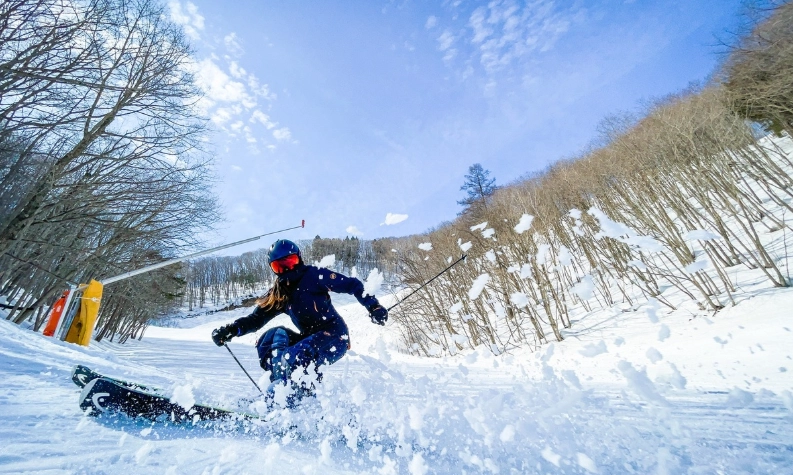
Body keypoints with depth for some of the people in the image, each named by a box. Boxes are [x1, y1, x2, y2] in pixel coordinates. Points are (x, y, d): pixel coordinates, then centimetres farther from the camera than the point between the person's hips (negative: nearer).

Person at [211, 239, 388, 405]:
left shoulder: (314, 276, -9)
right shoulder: (278, 294, 8)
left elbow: (352, 285, -9)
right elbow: (256, 319, 5)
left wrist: (372, 306, -20)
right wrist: (231, 330, -12)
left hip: (335, 337, -6)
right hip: (310, 338, 6)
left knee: (295, 358, -28)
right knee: (272, 337, -11)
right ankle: (281, 386, -7)